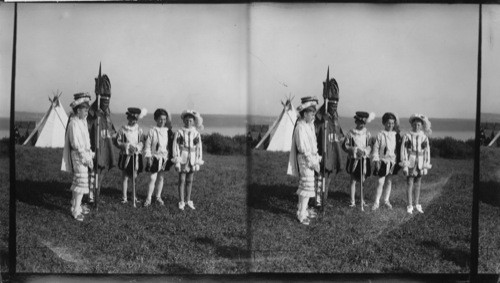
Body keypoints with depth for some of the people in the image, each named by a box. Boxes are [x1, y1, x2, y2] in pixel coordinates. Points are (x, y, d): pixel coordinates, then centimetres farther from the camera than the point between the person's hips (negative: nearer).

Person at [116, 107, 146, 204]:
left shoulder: (139, 130, 2)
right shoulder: (122, 130, -5)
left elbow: (142, 142, 4)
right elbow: (118, 142, -4)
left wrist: (137, 147, -16)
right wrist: (127, 146, -15)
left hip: (136, 155, 2)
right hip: (125, 155, -2)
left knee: (134, 176, 7)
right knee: (125, 177, 3)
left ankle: (134, 196, 20)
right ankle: (124, 197, 10)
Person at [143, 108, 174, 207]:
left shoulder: (168, 131, 2)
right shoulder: (152, 131, -6)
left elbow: (171, 145, 7)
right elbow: (148, 145, -4)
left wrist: (171, 157, 5)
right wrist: (148, 157, -9)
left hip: (164, 158, 3)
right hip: (155, 157, -3)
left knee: (161, 178, 11)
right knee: (152, 178, -5)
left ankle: (158, 197, 23)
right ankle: (148, 198, 3)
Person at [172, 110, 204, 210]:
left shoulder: (196, 134, 3)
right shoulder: (179, 132, -4)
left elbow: (199, 148, 7)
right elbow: (175, 147, -4)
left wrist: (198, 162, 5)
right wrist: (177, 162, -8)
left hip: (192, 159, 3)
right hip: (182, 159, -2)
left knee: (190, 181, 9)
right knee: (182, 180, 1)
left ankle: (188, 201, 20)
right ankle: (181, 202, 6)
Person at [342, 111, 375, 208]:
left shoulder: (367, 133, 1)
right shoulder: (351, 133, -5)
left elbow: (370, 146, 1)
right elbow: (345, 146, -4)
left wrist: (364, 151, -18)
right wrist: (355, 150, -16)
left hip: (364, 160, 2)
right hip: (353, 159, -2)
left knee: (363, 180, 8)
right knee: (353, 180, 2)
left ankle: (362, 199, 22)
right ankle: (352, 201, 8)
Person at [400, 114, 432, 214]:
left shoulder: (424, 137, 2)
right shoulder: (407, 136, -5)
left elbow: (427, 152, 6)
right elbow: (403, 150, -4)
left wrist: (426, 166, 3)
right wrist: (404, 165, -7)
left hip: (420, 163, 2)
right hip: (410, 162, -2)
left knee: (418, 185, 10)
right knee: (410, 184, 0)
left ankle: (417, 204, 21)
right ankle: (410, 206, 7)